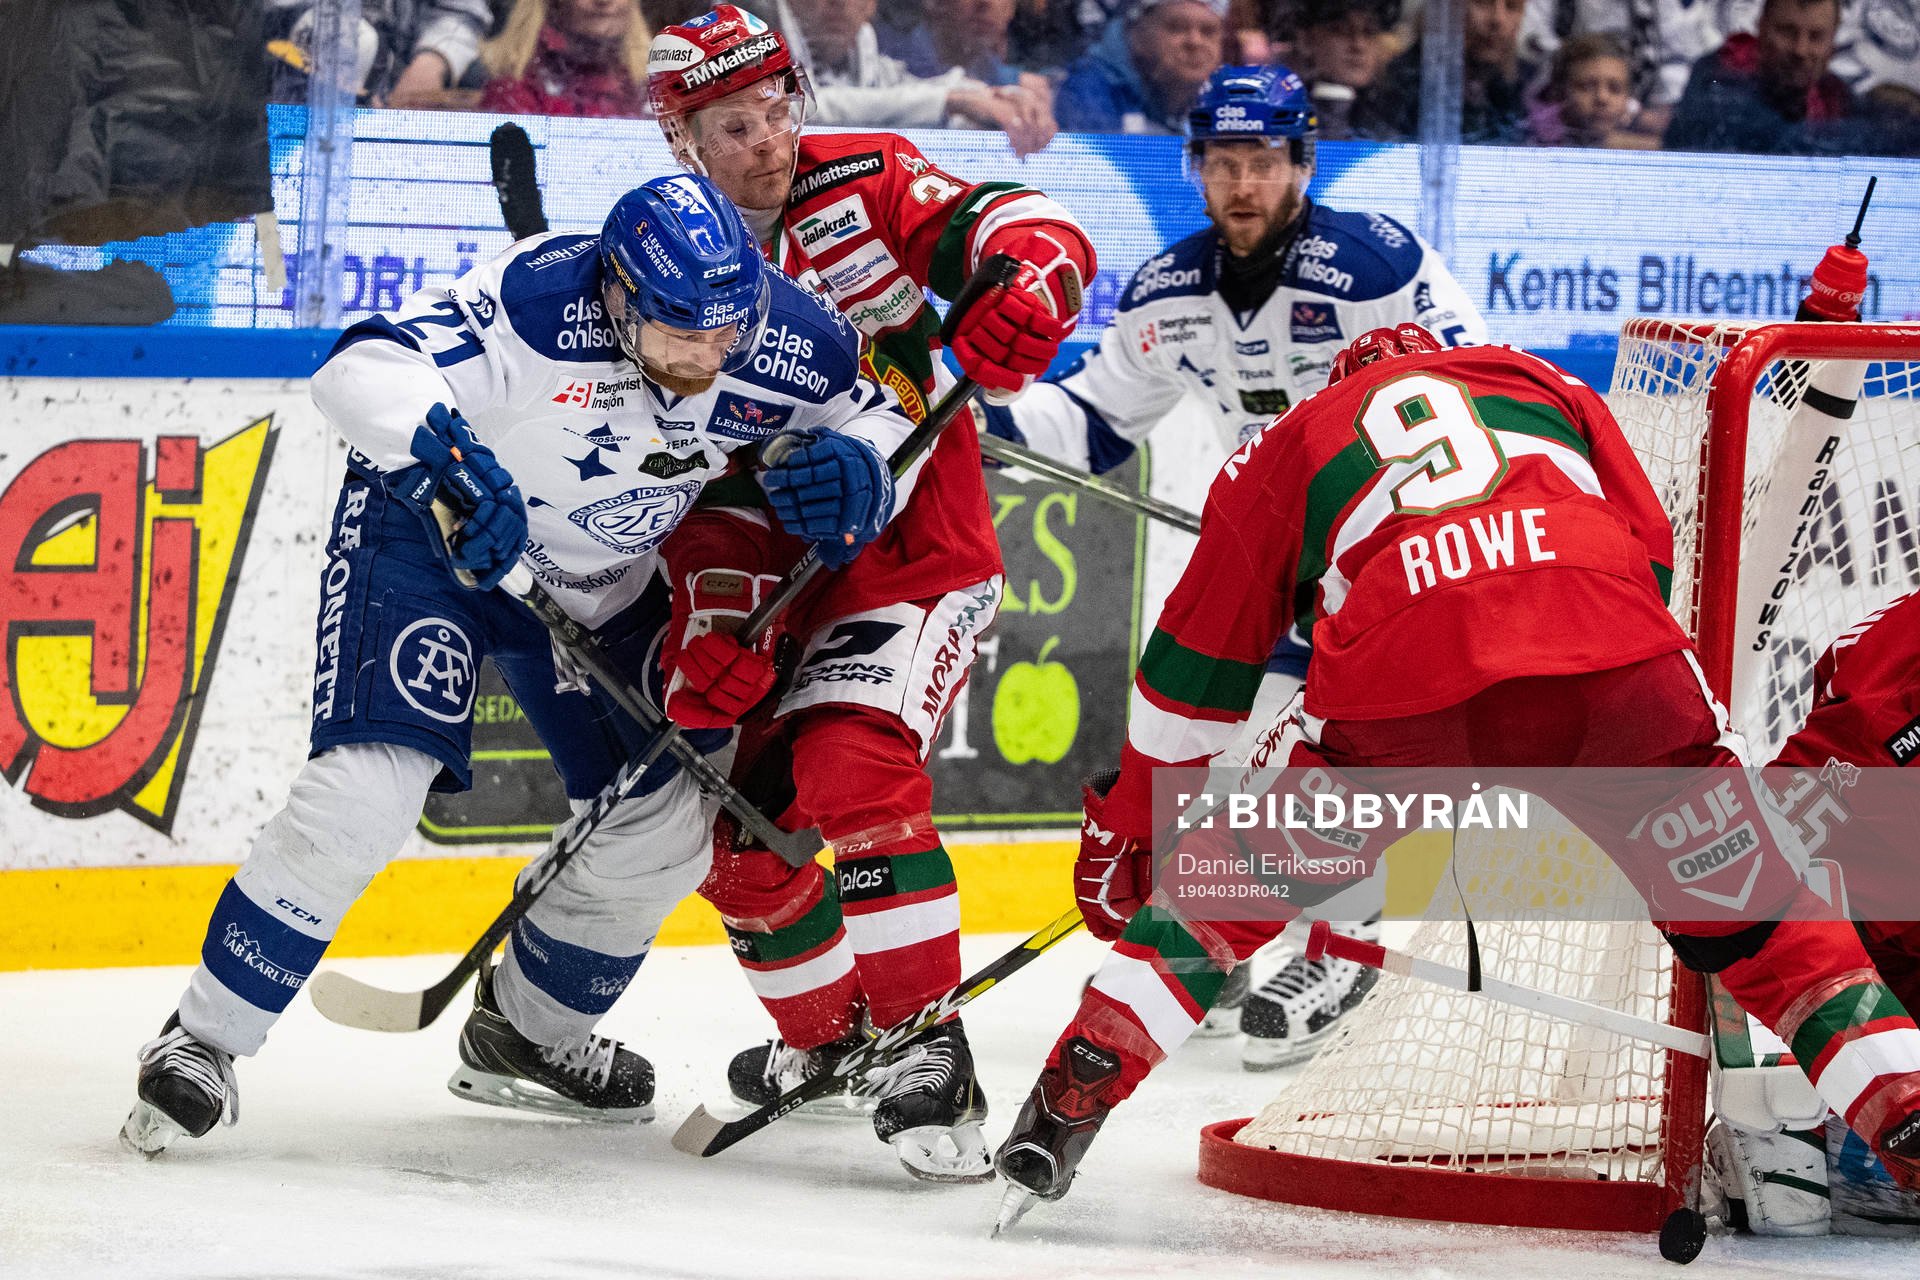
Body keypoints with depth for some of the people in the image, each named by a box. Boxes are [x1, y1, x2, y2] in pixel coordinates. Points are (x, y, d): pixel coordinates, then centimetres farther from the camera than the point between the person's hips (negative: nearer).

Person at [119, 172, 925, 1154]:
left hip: (602, 582, 6)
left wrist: (858, 470, -26)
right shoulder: (541, 301, -36)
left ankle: (525, 1033, 33)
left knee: (672, 824, 7)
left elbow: (884, 420, -2)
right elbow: (363, 370, -42)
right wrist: (449, 458, -60)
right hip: (433, 529, -6)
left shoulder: (783, 337, -19)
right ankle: (204, 1038, -11)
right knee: (370, 784, -23)